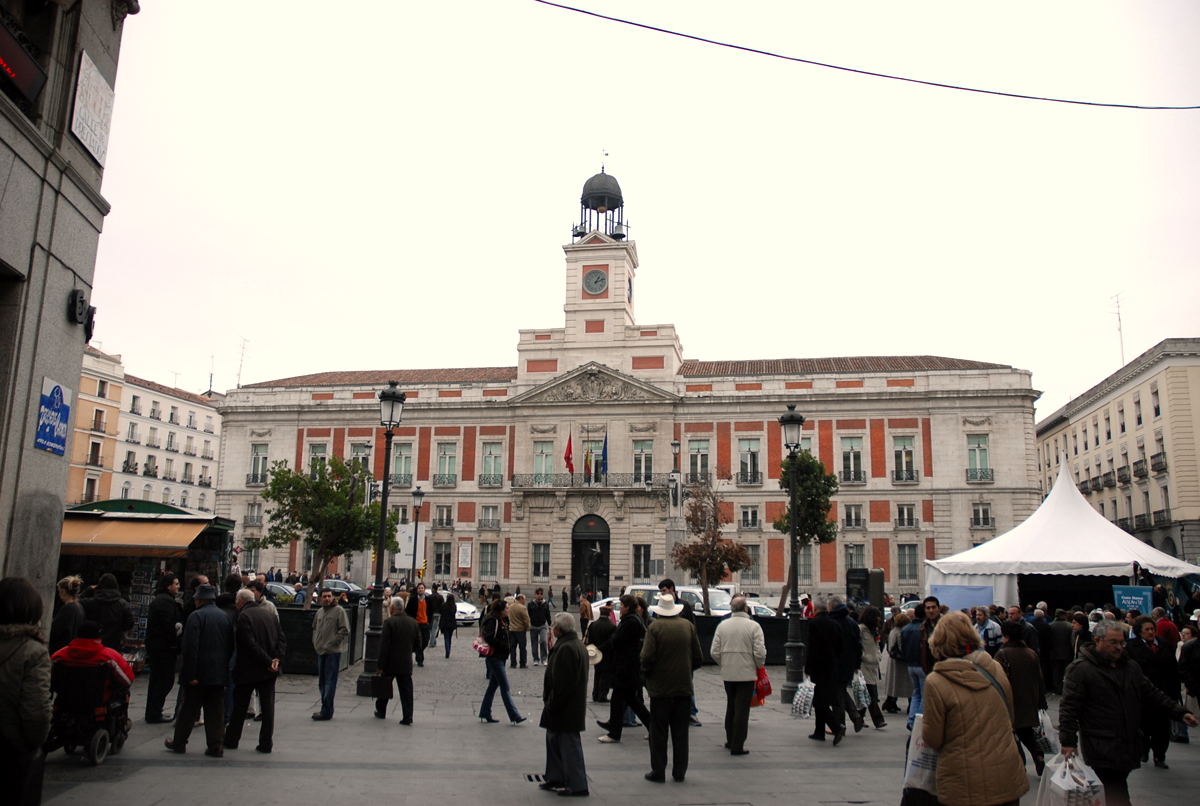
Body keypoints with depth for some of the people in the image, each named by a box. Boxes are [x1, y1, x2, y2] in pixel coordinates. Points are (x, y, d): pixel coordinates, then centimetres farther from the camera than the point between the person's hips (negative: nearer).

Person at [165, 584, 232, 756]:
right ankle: (215, 747, 8)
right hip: (219, 673, 5)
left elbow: (190, 647, -18)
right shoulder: (225, 617, 8)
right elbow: (231, 646, 12)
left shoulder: (196, 616, -11)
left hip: (199, 672, -5)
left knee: (189, 708, 9)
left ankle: (179, 743, 22)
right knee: (216, 711, 8)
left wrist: (191, 674, -16)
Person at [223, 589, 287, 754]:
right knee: (267, 706, 7)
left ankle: (231, 740, 22)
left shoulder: (244, 616, -10)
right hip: (268, 671, 5)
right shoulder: (269, 613, 9)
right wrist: (277, 658, -5)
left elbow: (251, 644, -18)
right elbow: (282, 639, 4)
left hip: (248, 669, -5)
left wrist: (267, 661, -15)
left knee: (239, 706, 10)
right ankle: (266, 743, 8)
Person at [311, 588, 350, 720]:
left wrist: (333, 643, -15)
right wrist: (316, 642, 11)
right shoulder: (319, 612, 13)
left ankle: (326, 711, -4)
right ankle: (325, 708, 24)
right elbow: (314, 628, 25)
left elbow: (345, 630, -13)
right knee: (322, 681, 14)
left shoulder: (339, 610, -9)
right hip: (321, 651, 8)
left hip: (333, 651, -8)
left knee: (330, 681, -7)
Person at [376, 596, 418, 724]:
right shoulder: (413, 622, 2)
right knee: (406, 691, 5)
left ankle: (381, 711, 32)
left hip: (390, 662, -3)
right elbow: (417, 643, 9)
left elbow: (384, 645, -15)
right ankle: (407, 717, 2)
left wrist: (381, 665, -12)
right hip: (406, 663, 3)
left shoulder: (389, 622, -14)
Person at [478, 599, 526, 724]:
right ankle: (514, 716, -5)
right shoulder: (493, 621, -16)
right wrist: (502, 646, -19)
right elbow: (489, 638, -26)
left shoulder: (499, 621, 15)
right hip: (495, 658, -10)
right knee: (505, 688, -7)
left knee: (493, 686, 14)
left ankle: (485, 714, 21)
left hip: (498, 658, 10)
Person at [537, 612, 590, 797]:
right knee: (554, 740, 20)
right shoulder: (577, 644, 12)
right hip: (571, 706, 11)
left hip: (565, 710, -11)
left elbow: (562, 683, -26)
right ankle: (555, 778, 30)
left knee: (569, 744, -2)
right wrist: (551, 704, 21)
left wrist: (552, 705, -19)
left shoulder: (566, 649, -23)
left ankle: (577, 785, 6)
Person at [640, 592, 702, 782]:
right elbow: (698, 658, 4)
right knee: (681, 732, 12)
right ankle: (679, 772, 16)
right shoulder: (688, 626, 2)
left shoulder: (655, 627, -10)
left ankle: (658, 771, 9)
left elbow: (647, 657, -16)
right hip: (684, 687, 4)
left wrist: (646, 674, 2)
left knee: (658, 732, 6)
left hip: (660, 688, -3)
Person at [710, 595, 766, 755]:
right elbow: (760, 652, -13)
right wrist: (758, 666, 6)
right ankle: (737, 746, 1)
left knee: (731, 706, 19)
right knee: (742, 710, 1)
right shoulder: (754, 626, -9)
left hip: (727, 674, 4)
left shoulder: (722, 625, 0)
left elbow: (714, 652, -1)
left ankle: (730, 740, 29)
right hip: (747, 673, -4)